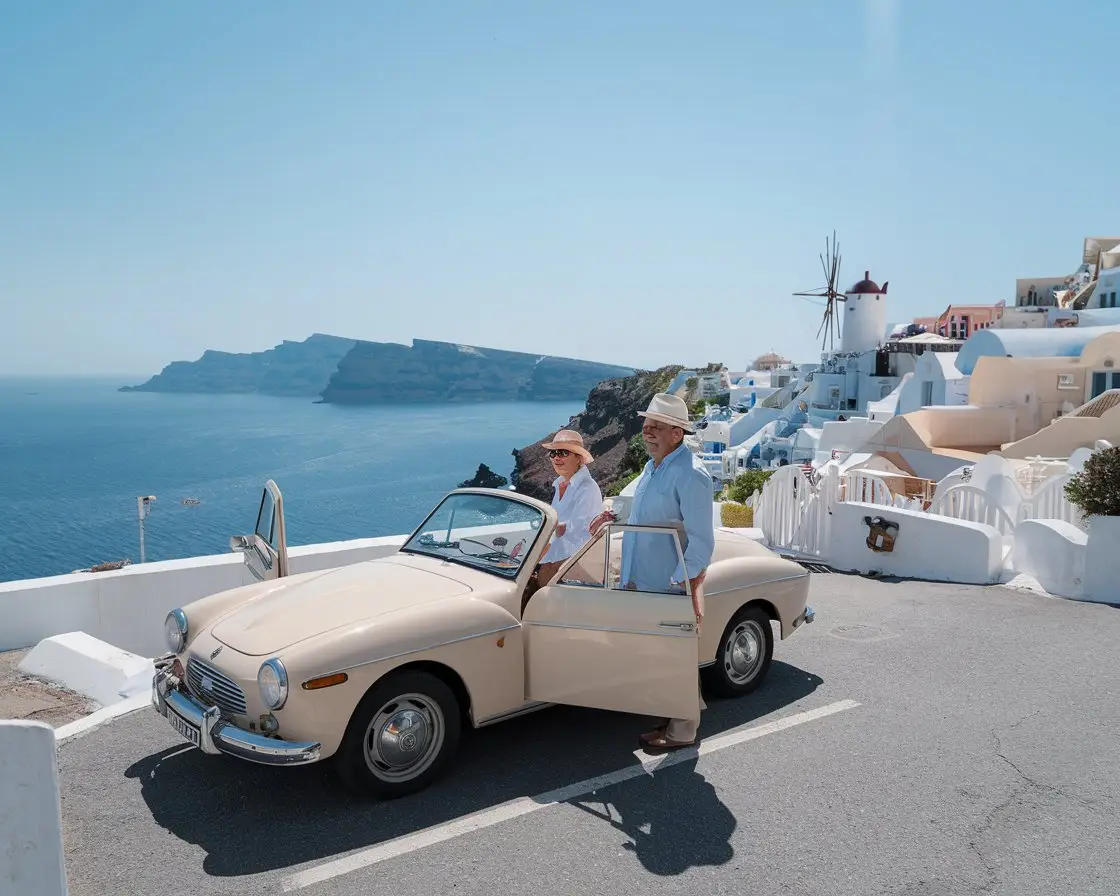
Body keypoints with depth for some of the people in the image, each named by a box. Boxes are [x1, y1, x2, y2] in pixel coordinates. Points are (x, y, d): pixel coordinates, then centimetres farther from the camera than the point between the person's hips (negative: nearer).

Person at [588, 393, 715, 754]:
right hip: (646, 582, 9)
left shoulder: (690, 474, -20)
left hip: (673, 587, -9)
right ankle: (688, 707, 36)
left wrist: (685, 588, -24)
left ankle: (681, 731, 21)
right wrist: (615, 519, 8)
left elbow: (702, 541, -22)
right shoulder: (653, 466, 10)